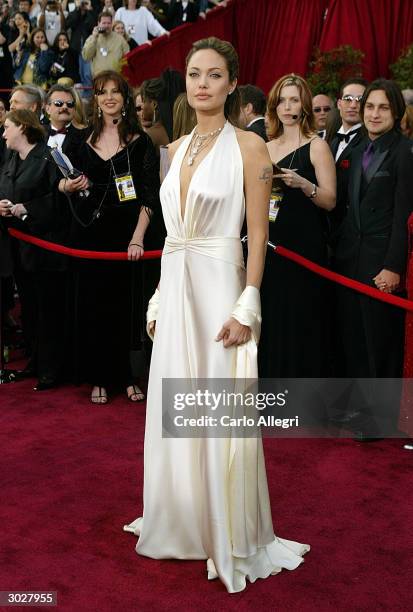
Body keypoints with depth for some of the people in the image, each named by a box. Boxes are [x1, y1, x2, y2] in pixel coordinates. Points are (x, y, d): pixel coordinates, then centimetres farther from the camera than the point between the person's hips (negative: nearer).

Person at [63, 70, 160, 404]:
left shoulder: (140, 141, -2)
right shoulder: (85, 141, 9)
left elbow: (150, 194, -7)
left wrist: (138, 237, -16)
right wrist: (69, 186, -5)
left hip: (125, 232, -3)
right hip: (89, 231, 3)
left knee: (125, 305, 2)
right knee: (92, 304, 5)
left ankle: (127, 376, 15)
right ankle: (100, 377, 16)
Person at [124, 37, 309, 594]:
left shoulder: (248, 146, -5)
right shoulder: (177, 148, 13)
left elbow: (258, 233, -9)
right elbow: (172, 230, 15)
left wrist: (246, 307, -16)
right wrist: (159, 299, 12)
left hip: (219, 286, -6)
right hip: (174, 289, 6)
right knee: (173, 412, 13)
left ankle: (231, 538, 19)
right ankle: (182, 524, 32)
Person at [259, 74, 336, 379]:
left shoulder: (316, 146, -1)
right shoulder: (265, 148, 13)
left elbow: (330, 200, -7)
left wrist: (302, 184, -23)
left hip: (304, 245, -5)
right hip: (269, 244, 5)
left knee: (300, 320, -3)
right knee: (270, 319, 7)